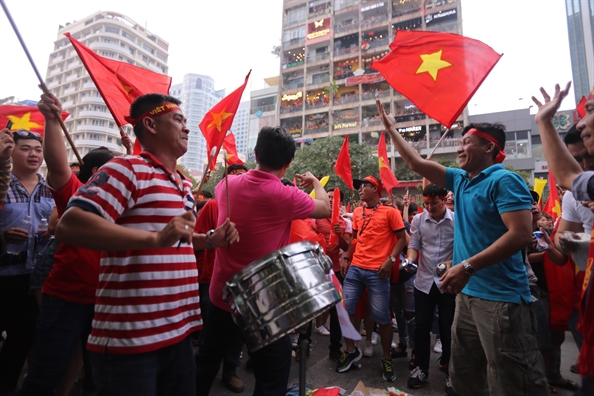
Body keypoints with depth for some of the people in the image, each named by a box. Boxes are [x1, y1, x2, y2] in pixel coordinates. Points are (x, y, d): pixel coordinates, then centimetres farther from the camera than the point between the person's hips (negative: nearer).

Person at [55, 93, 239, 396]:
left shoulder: (184, 184, 14)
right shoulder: (127, 169, -13)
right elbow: (68, 226, -24)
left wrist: (210, 240, 7)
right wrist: (156, 238, -34)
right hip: (128, 338, -8)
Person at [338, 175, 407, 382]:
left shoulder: (390, 212, -3)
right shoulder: (357, 212, 13)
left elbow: (402, 238, -4)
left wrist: (390, 260, -14)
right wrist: (347, 258, 11)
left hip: (377, 271, -5)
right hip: (355, 268, 6)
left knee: (382, 316, 4)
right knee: (346, 308, 7)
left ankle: (386, 358, 26)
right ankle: (351, 350, 27)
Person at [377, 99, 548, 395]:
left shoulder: (504, 181, -13)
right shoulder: (460, 180, 11)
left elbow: (521, 234, -23)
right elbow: (417, 164, 14)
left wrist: (467, 267, -26)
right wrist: (392, 130, 16)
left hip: (500, 297, -8)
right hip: (468, 293, 9)